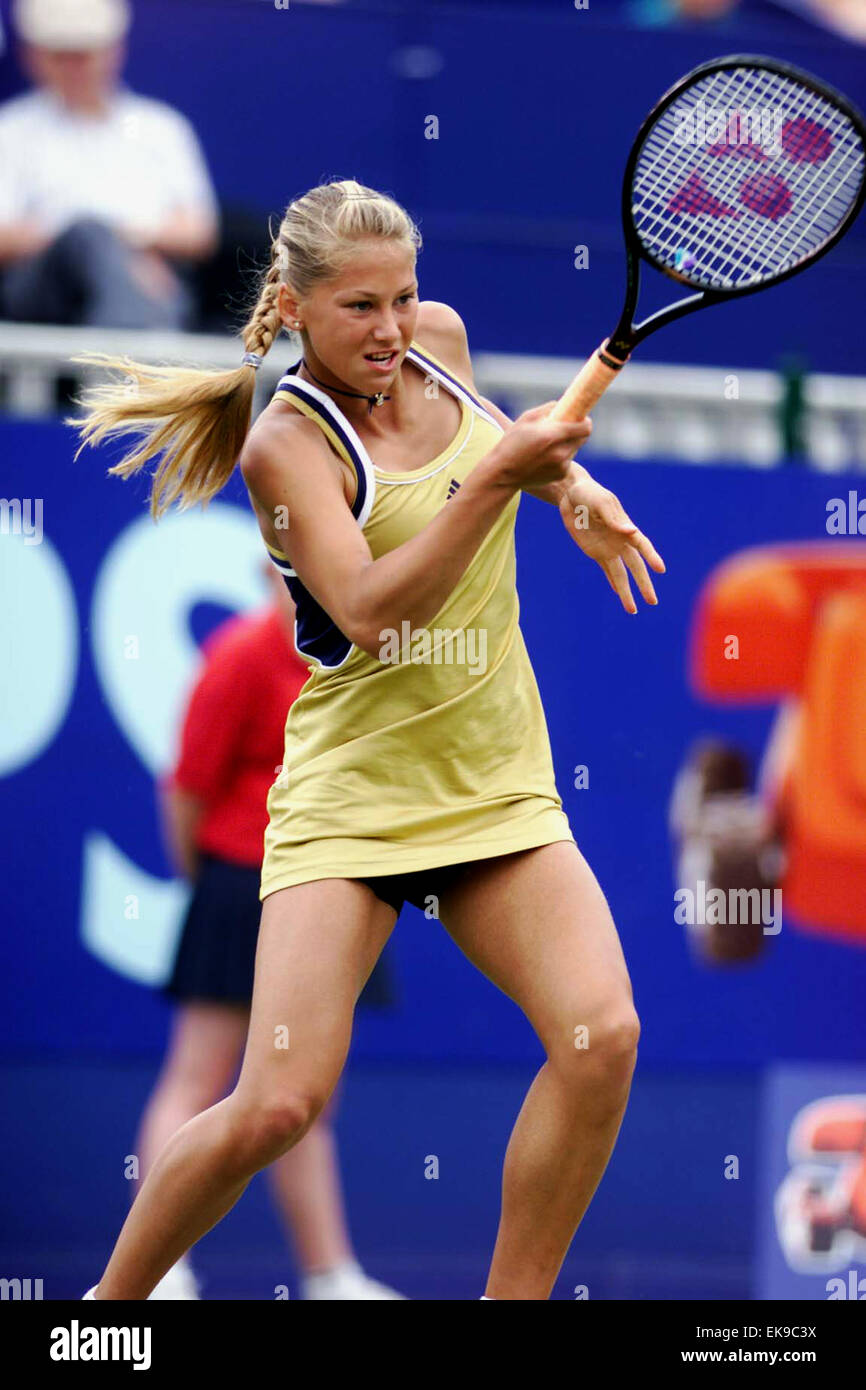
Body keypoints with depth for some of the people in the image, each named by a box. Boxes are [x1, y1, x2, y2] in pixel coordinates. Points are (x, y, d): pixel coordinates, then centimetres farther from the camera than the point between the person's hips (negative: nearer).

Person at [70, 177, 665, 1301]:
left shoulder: (441, 338, 5)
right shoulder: (287, 442, -12)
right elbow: (371, 613, -24)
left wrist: (573, 486, 10)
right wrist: (494, 479, -30)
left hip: (498, 786, 5)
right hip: (350, 795, -5)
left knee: (602, 1036, -18)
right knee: (277, 1107, -15)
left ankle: (514, 1301, -3)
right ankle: (110, 1301, 8)